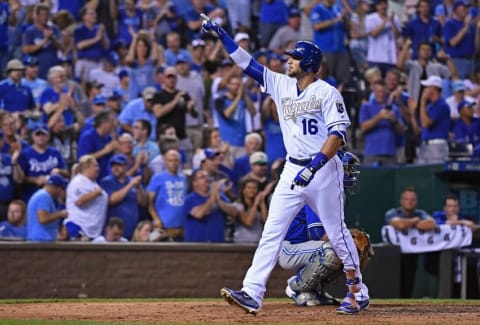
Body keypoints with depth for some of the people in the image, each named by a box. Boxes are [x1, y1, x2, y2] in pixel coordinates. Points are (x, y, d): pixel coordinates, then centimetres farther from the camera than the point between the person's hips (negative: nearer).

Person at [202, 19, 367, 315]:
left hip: (324, 170, -6)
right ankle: (253, 294, -13)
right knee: (272, 232, -5)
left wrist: (315, 165, -27)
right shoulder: (281, 85, 10)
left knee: (337, 232, 3)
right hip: (293, 170, 6)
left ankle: (356, 289, 20)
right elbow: (247, 62, 11)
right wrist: (221, 35, 4)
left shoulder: (327, 92, -8)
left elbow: (339, 134, -17)